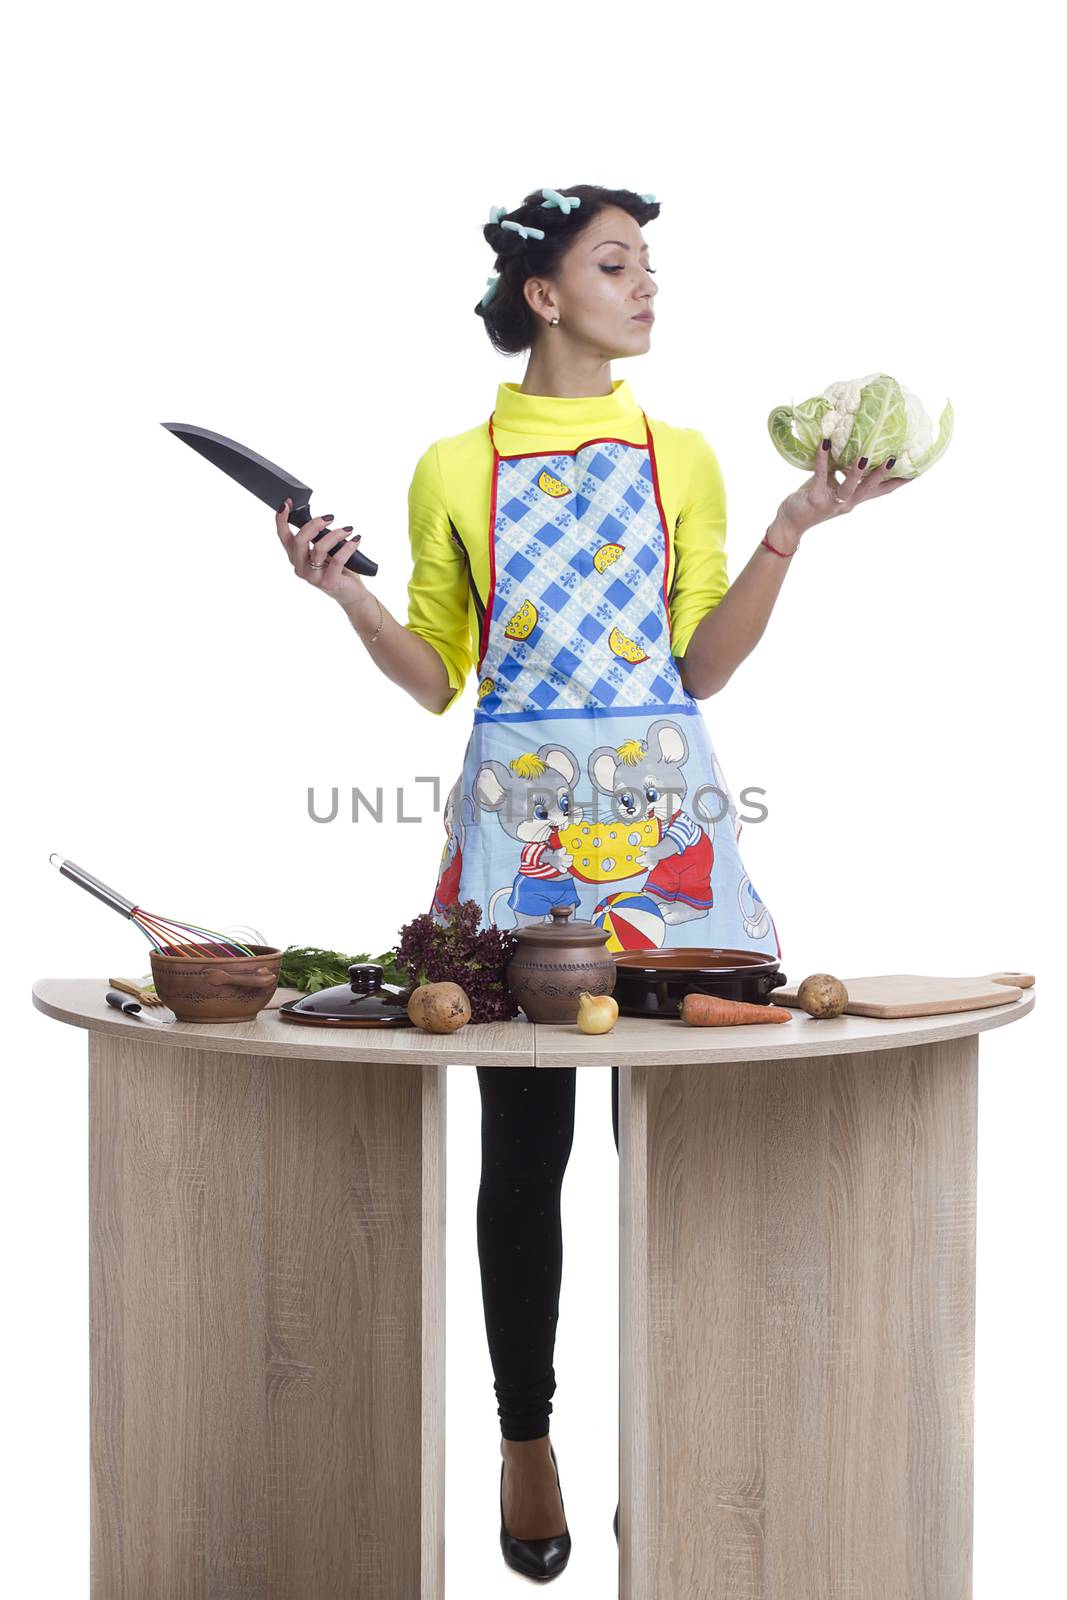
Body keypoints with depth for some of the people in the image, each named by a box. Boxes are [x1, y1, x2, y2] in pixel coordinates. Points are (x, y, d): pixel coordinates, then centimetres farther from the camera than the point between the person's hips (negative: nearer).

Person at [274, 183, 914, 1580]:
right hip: (519, 813, -1)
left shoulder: (679, 457, 9)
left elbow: (704, 665, 4)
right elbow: (438, 676, 7)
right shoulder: (455, 470, 5)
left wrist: (791, 531, -5)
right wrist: (346, 597, -8)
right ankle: (525, 1438, 19)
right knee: (524, 1146, 4)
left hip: (662, 809, 1)